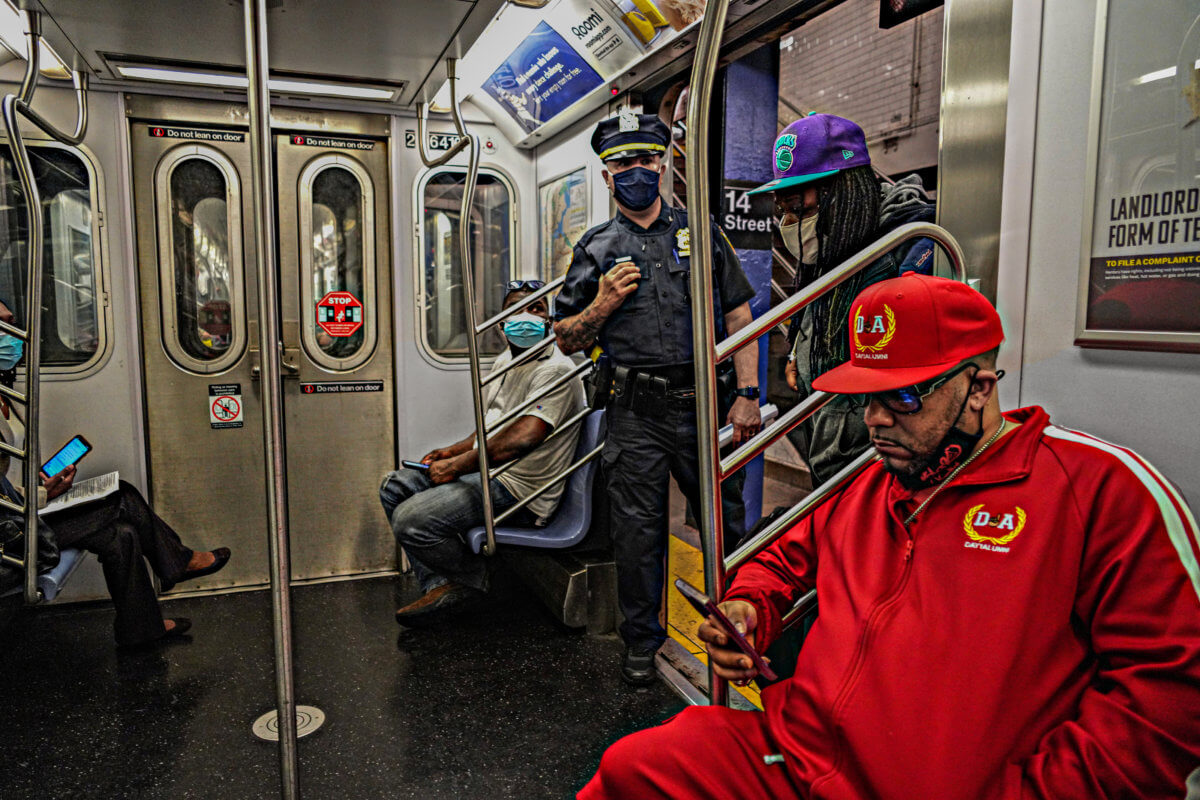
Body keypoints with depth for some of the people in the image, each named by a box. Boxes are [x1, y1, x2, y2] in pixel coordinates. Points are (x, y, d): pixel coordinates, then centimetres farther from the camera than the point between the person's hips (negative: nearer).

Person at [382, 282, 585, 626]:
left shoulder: (556, 371, -17)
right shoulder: (504, 362, 15)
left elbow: (523, 437, -28)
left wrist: (457, 465, -20)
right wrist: (452, 451, 10)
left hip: (517, 489, -10)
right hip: (484, 469, 10)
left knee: (410, 520, -22)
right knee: (394, 487, 7)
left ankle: (472, 578, 5)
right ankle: (440, 585, 6)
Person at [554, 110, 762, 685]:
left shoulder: (700, 233, 10)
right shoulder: (596, 249, 8)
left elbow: (739, 314, 8)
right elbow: (567, 340, 10)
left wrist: (748, 394, -1)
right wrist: (603, 304, -10)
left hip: (703, 404, 1)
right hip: (636, 413, 0)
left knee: (726, 520, 9)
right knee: (637, 529, 6)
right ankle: (641, 639, 25)